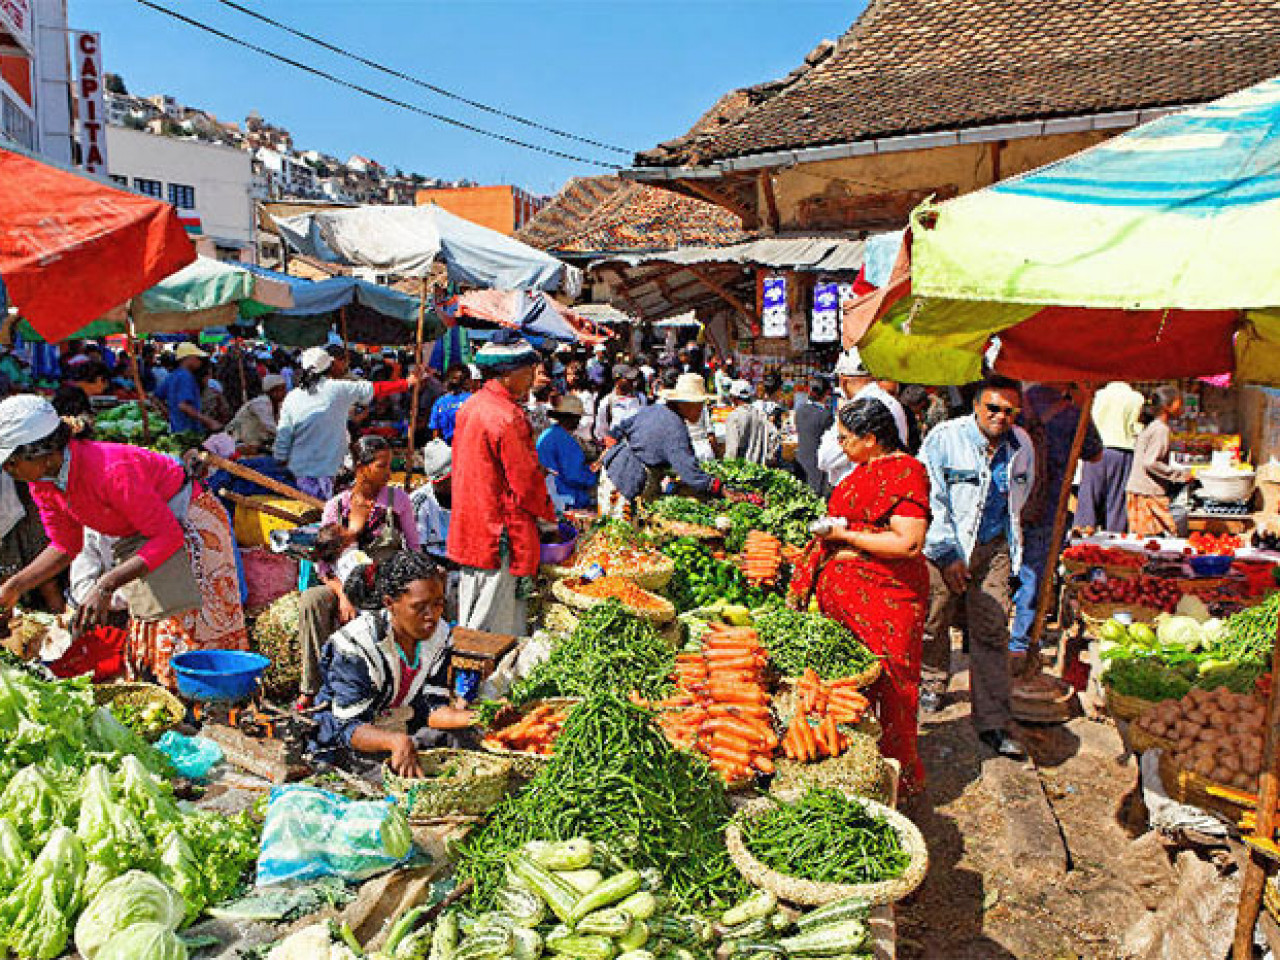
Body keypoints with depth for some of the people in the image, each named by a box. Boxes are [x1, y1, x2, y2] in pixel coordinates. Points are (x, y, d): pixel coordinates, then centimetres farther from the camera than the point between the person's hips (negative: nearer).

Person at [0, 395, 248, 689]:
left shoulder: (111, 469, -34)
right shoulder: (42, 482, -8)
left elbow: (169, 536, -31)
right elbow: (64, 547, 5)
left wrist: (106, 585, -37)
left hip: (187, 524, -8)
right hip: (139, 536, 8)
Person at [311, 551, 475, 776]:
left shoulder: (440, 634, -7)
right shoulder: (356, 646, -24)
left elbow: (433, 708, -6)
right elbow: (349, 727, -26)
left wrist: (472, 718, -28)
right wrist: (396, 741, -46)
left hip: (406, 734, 5)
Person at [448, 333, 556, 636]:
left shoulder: (469, 407, 9)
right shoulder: (508, 418, -20)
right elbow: (527, 482, -17)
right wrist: (548, 515, 0)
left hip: (469, 529, 10)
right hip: (500, 536, -9)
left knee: (469, 626, 19)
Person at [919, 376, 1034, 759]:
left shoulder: (1022, 445, 4)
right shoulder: (944, 438, -11)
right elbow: (931, 502, -11)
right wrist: (947, 554, -13)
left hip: (993, 547, 3)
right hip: (942, 546, -3)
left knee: (992, 633, -1)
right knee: (933, 623, 8)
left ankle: (993, 723, 4)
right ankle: (933, 684, 37)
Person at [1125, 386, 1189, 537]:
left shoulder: (1150, 426, 16)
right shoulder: (1161, 429, -12)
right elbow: (1150, 463, -20)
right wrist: (1180, 474, -13)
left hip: (1135, 490, 10)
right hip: (1149, 494, -10)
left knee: (1138, 536, 9)